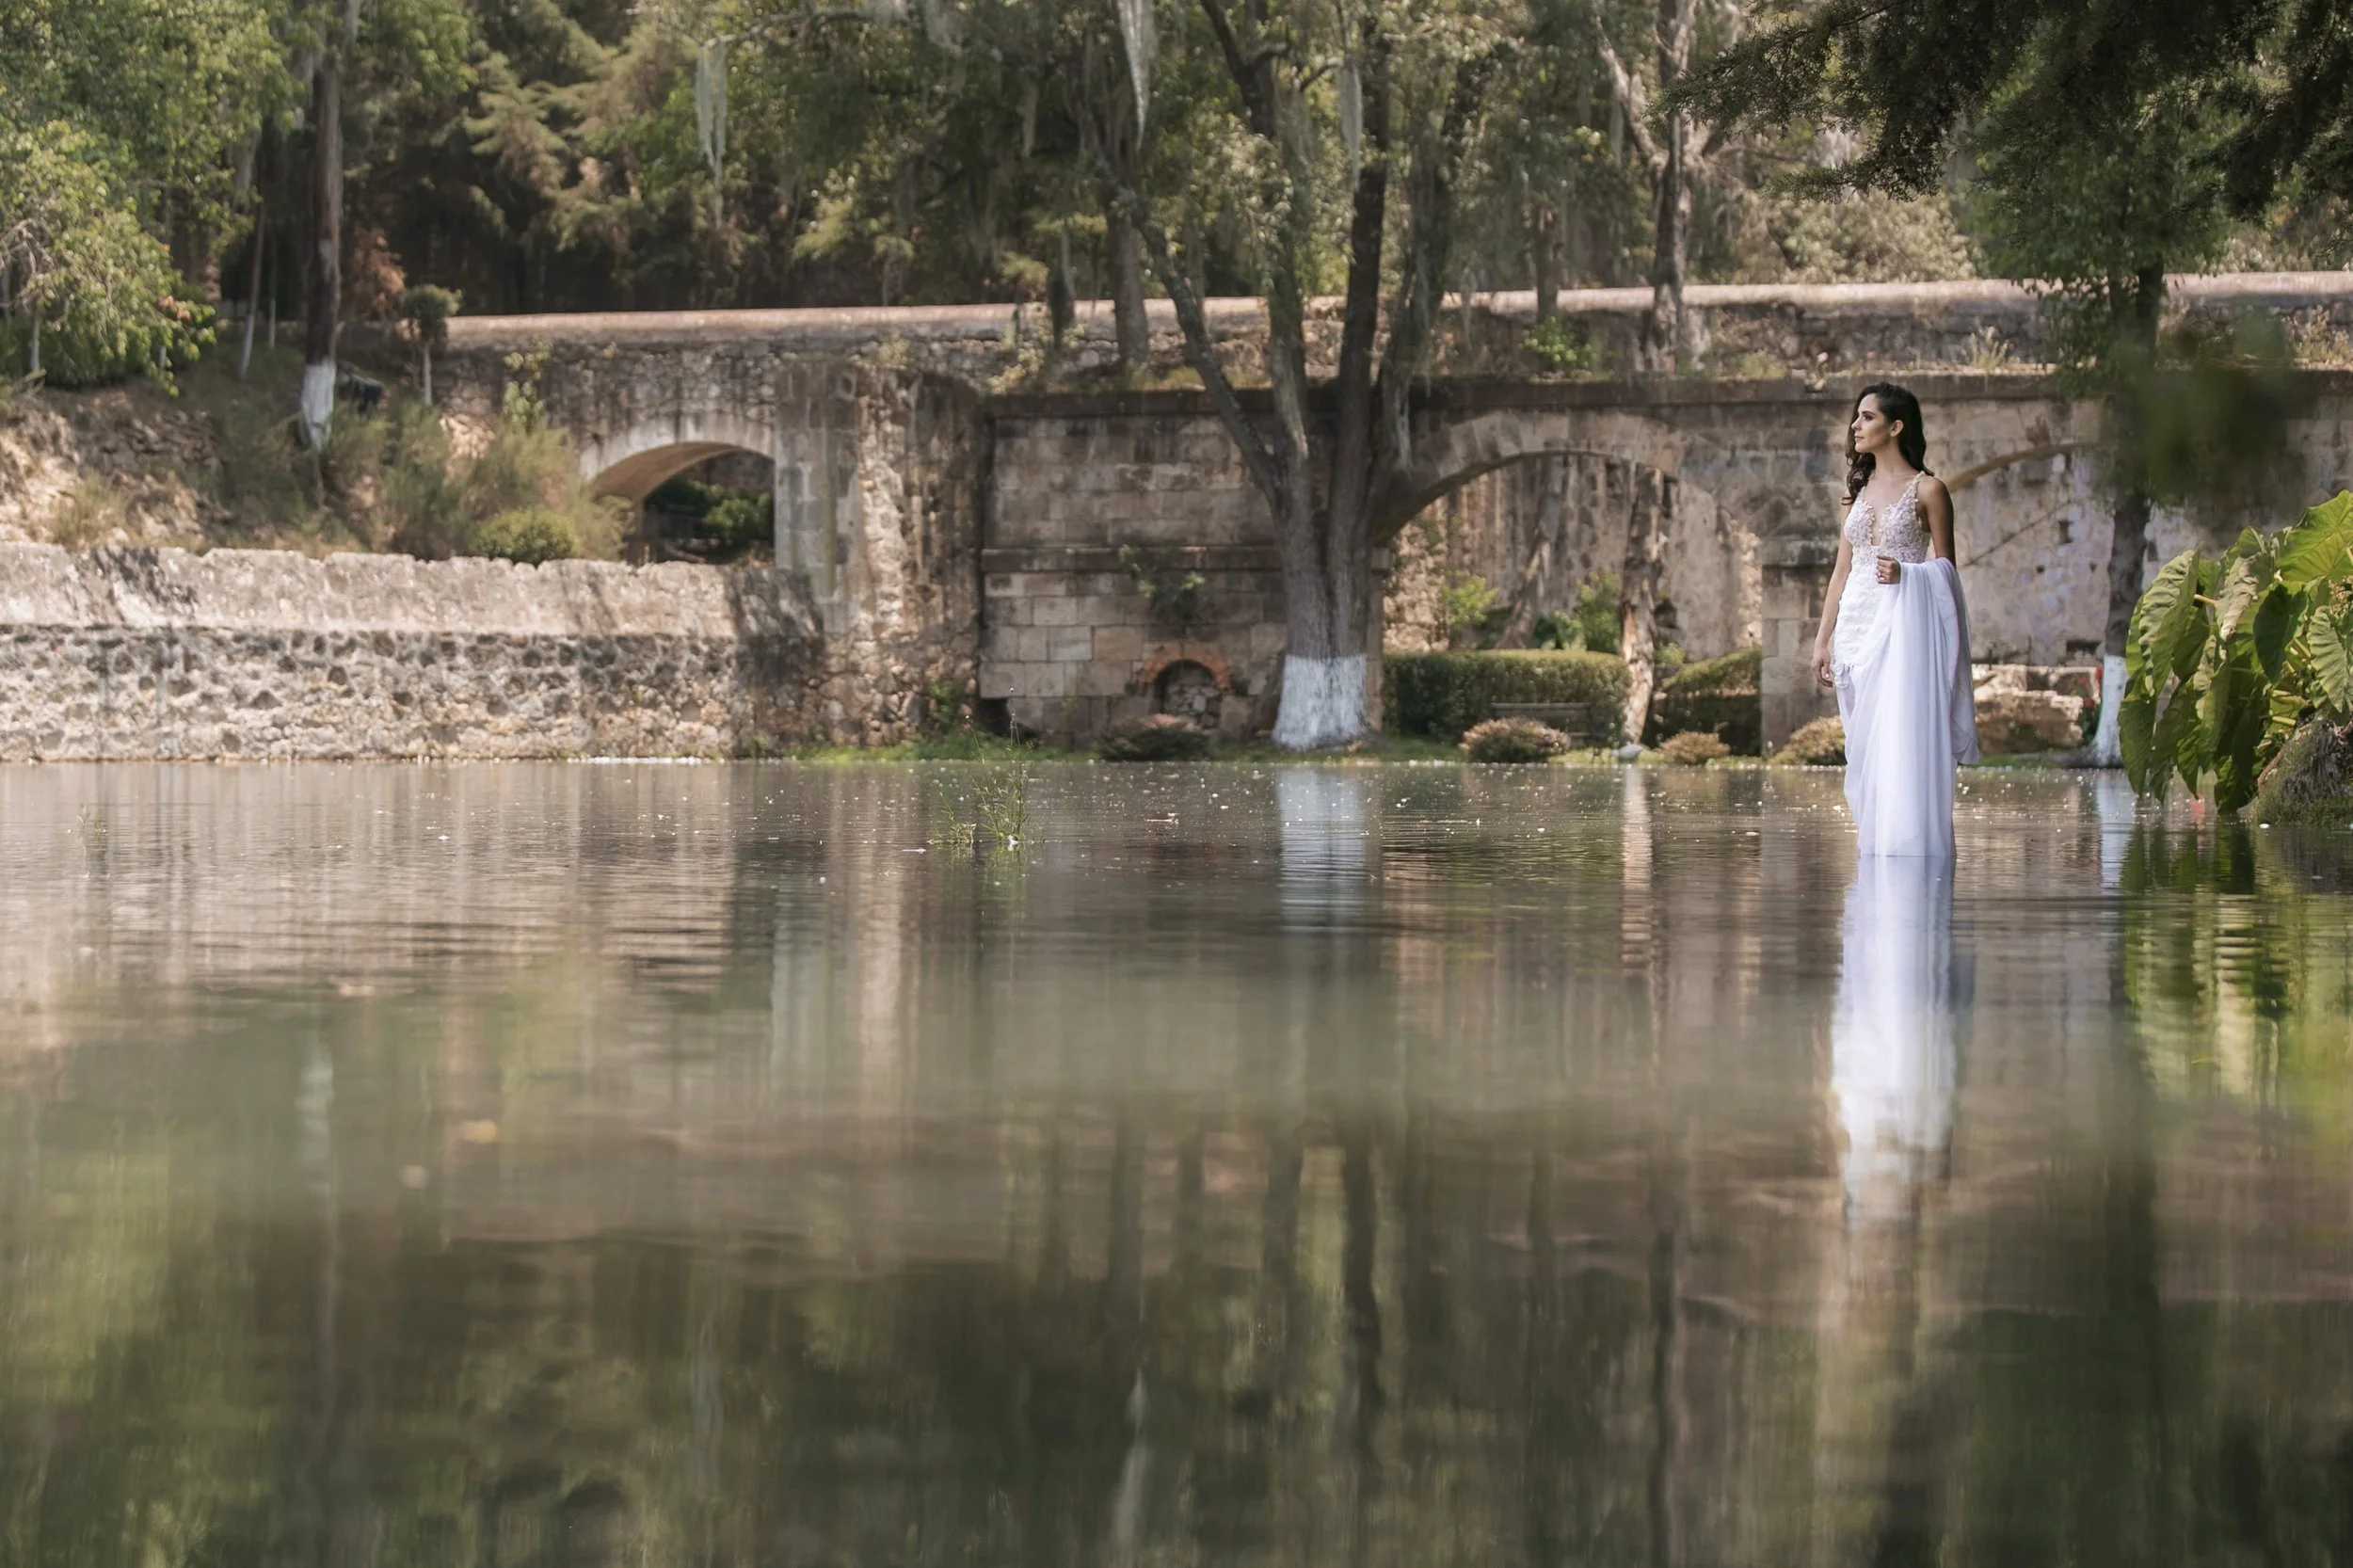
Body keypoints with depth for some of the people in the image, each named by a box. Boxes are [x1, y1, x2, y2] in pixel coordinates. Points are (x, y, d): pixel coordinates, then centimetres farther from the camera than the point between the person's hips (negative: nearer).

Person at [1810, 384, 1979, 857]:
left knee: (1903, 743, -11)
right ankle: (1874, 853, 9)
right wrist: (1823, 641, 10)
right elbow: (1843, 570, 15)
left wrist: (1904, 574, -19)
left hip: (1904, 626, -6)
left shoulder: (1927, 490, -2)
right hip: (1857, 623, 6)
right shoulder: (1860, 489, 15)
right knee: (1865, 746, 5)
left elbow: (1945, 569, 1)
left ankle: (1910, 850, -10)